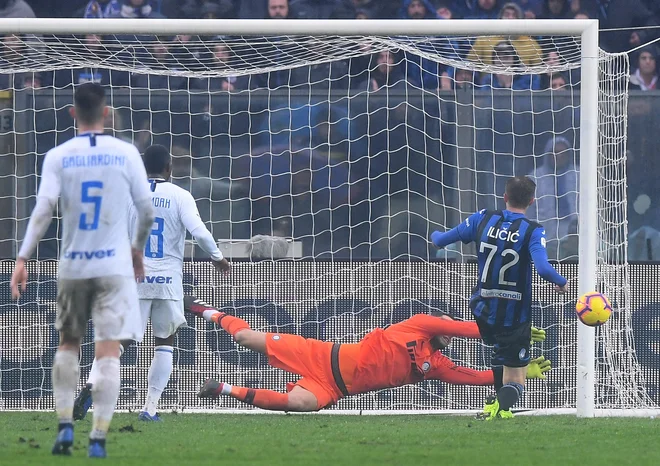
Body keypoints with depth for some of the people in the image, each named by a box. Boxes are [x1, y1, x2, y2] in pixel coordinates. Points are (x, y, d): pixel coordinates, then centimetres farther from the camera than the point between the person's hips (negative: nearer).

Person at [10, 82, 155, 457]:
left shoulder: (58, 157, -1)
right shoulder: (126, 153, -1)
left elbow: (43, 209, -11)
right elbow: (147, 210, 2)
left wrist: (23, 259, -11)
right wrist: (139, 248, 20)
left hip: (73, 266, 1)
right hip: (115, 265, -1)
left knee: (68, 344, 19)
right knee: (108, 352, -3)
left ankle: (65, 424, 10)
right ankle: (99, 438, -9)